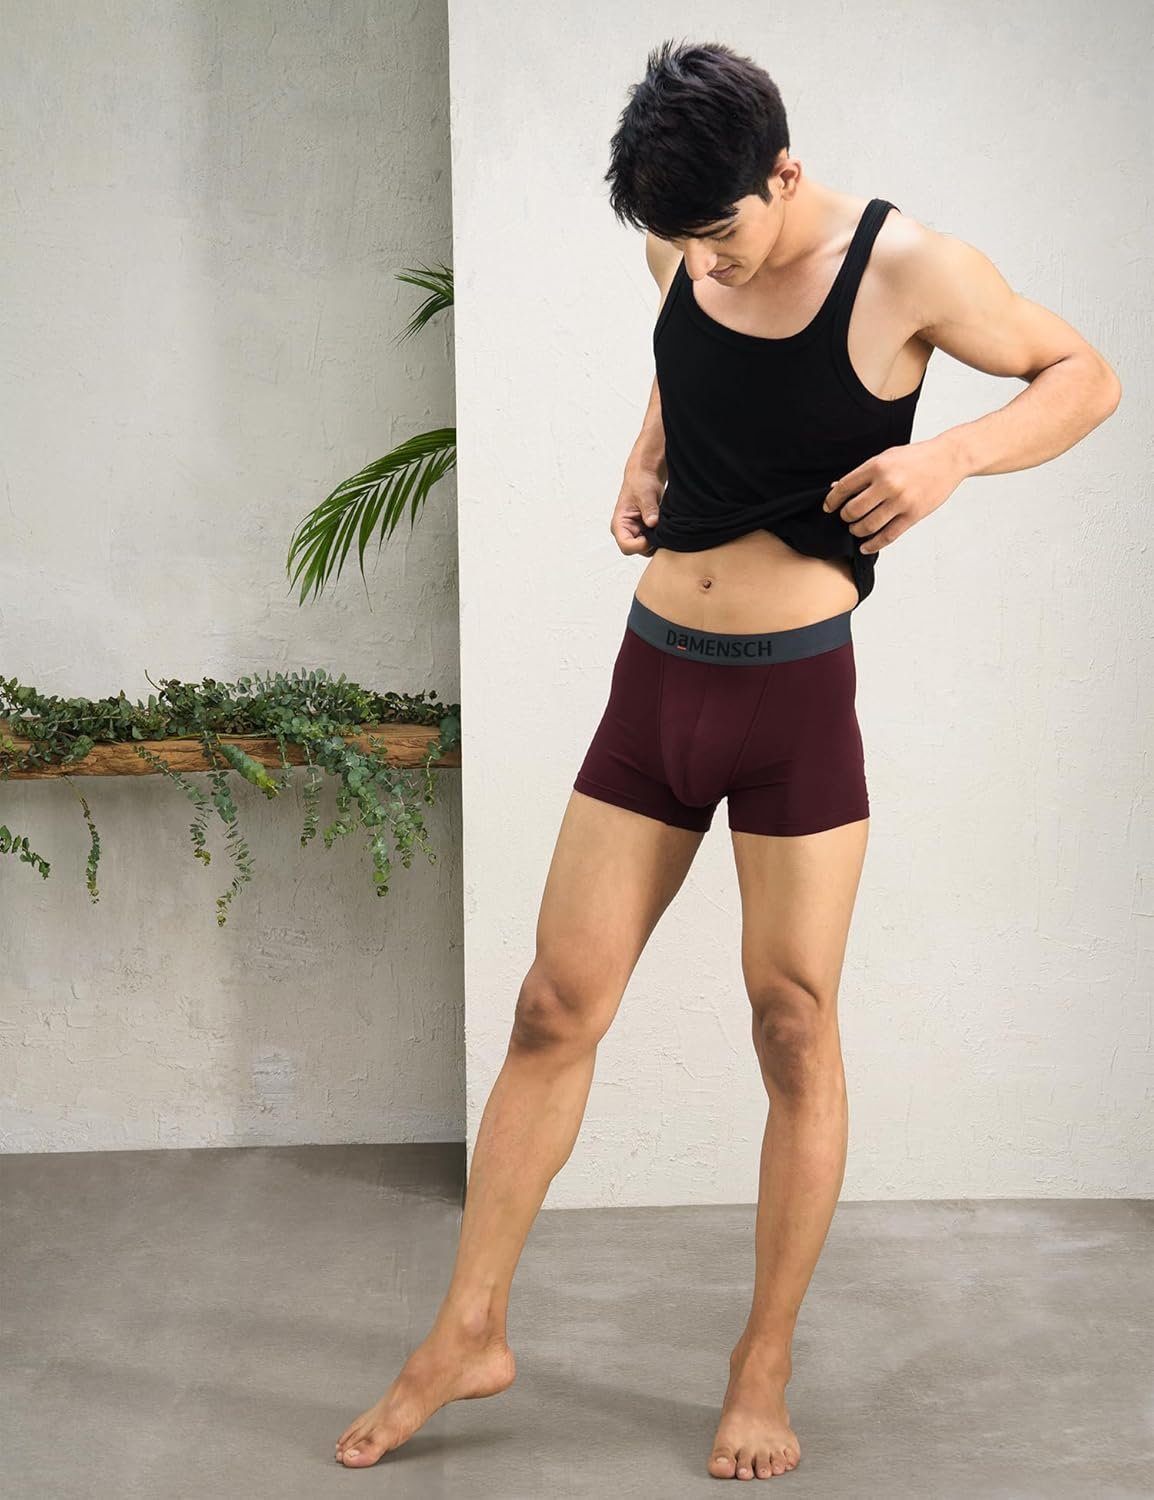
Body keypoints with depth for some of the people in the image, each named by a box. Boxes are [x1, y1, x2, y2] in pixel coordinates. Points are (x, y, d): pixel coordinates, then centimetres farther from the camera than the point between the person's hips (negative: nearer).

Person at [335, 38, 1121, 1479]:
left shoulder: (906, 267, -10)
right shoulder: (680, 254, 5)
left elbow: (1086, 375, 0)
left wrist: (956, 453, -17)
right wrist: (642, 465, 9)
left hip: (795, 692, -4)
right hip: (654, 680, 5)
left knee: (794, 1029, 2)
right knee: (554, 1011, 5)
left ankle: (764, 1373, 18)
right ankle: (468, 1334, 19)